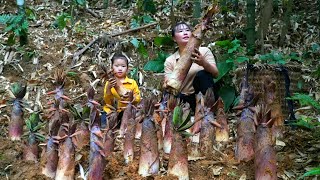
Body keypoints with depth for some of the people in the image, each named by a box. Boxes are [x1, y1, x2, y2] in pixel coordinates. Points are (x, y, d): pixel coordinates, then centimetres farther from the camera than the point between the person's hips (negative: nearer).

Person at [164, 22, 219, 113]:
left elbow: (215, 74, -10)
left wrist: (204, 63, -31)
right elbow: (168, 84, -4)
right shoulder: (170, 60, 5)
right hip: (185, 99, -1)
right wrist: (167, 85, -30)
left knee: (203, 74, -28)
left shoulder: (204, 51, 2)